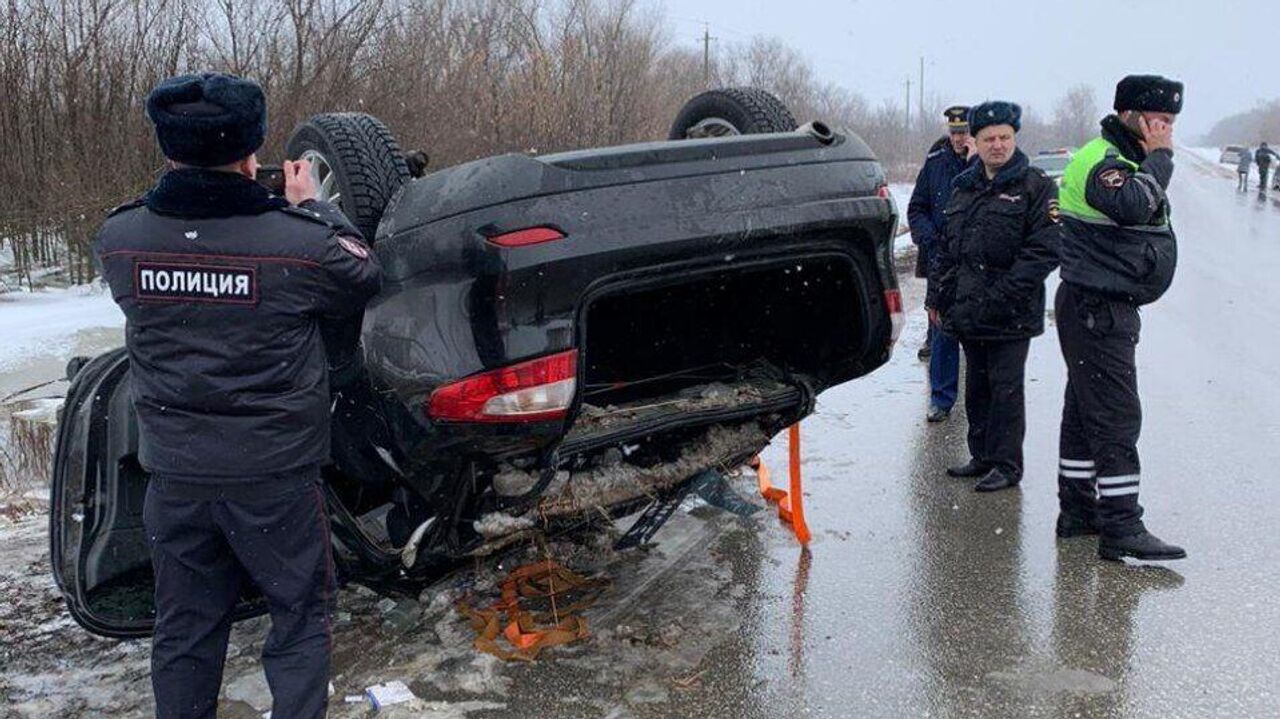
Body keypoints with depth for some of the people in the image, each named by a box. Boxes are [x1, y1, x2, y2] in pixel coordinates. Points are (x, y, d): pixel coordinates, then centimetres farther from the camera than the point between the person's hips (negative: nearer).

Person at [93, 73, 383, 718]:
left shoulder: (117, 238, -8)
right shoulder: (301, 241, -19)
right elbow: (364, 278, 0)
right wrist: (310, 207, 11)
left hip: (174, 475, 4)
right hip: (275, 474, -3)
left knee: (184, 626, 20)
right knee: (300, 616, 14)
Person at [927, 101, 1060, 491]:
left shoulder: (1035, 186, -5)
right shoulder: (964, 187, 14)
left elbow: (1044, 250, -13)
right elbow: (948, 247, 20)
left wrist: (1004, 294, -20)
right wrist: (938, 295, 15)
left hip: (1011, 314, -6)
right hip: (967, 310, 6)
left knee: (1006, 388, 0)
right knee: (976, 386, 15)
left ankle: (1007, 465, 10)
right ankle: (982, 457, 27)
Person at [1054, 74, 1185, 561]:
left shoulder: (1128, 162, 19)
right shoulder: (1100, 161, -15)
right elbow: (1132, 206, -34)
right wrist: (1160, 157, -22)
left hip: (1107, 307, 11)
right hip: (1096, 308, -11)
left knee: (1085, 412, 14)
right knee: (1117, 417, -10)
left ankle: (1077, 511, 23)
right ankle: (1121, 529, -6)